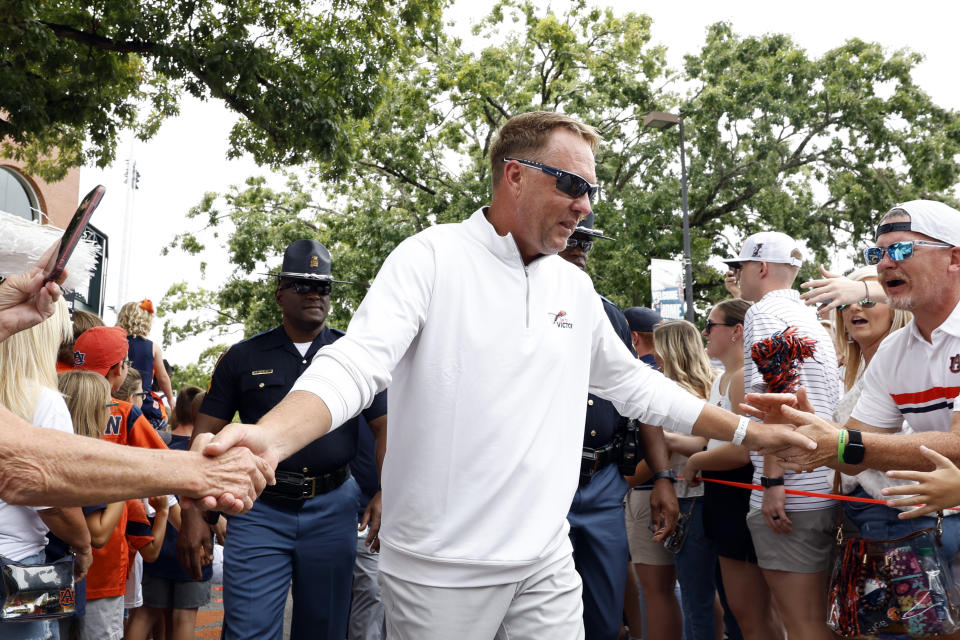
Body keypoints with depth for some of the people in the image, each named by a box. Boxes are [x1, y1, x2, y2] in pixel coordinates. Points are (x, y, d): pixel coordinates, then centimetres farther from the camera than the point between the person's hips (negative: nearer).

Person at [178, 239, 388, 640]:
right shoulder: (244, 357, 5)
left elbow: (384, 427, 3)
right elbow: (205, 434, 4)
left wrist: (384, 494, -13)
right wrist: (193, 513, -4)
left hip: (332, 507, 1)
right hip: (260, 509, -1)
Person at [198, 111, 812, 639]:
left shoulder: (576, 288, 8)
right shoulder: (432, 257, -9)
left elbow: (633, 382, 18)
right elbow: (354, 366, -19)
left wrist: (749, 432, 19)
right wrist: (271, 437, -38)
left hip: (547, 561, 5)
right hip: (439, 568, -5)